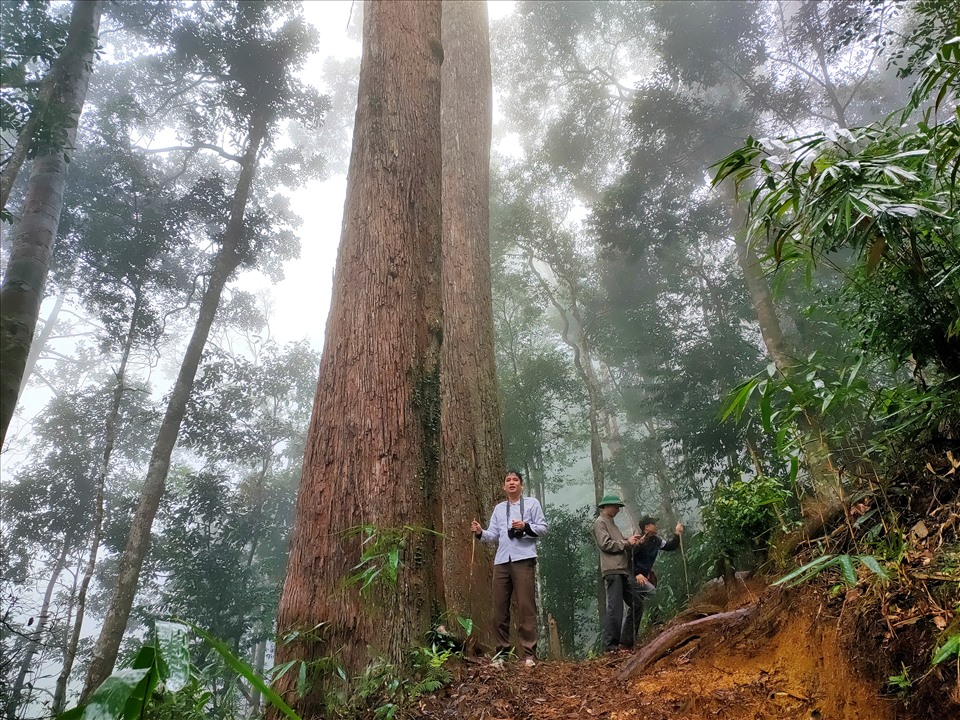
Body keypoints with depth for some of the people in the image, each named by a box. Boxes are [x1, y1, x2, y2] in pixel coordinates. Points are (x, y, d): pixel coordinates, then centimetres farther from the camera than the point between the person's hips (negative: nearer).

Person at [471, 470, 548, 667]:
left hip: (523, 559, -4)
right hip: (501, 561, 5)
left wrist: (525, 527, -14)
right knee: (499, 607, 5)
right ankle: (502, 650, 14)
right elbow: (493, 535, 12)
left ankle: (529, 652, -1)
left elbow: (543, 528, 2)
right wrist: (480, 533, -7)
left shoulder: (532, 503, 8)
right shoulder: (499, 508, 20)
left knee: (525, 607, -5)